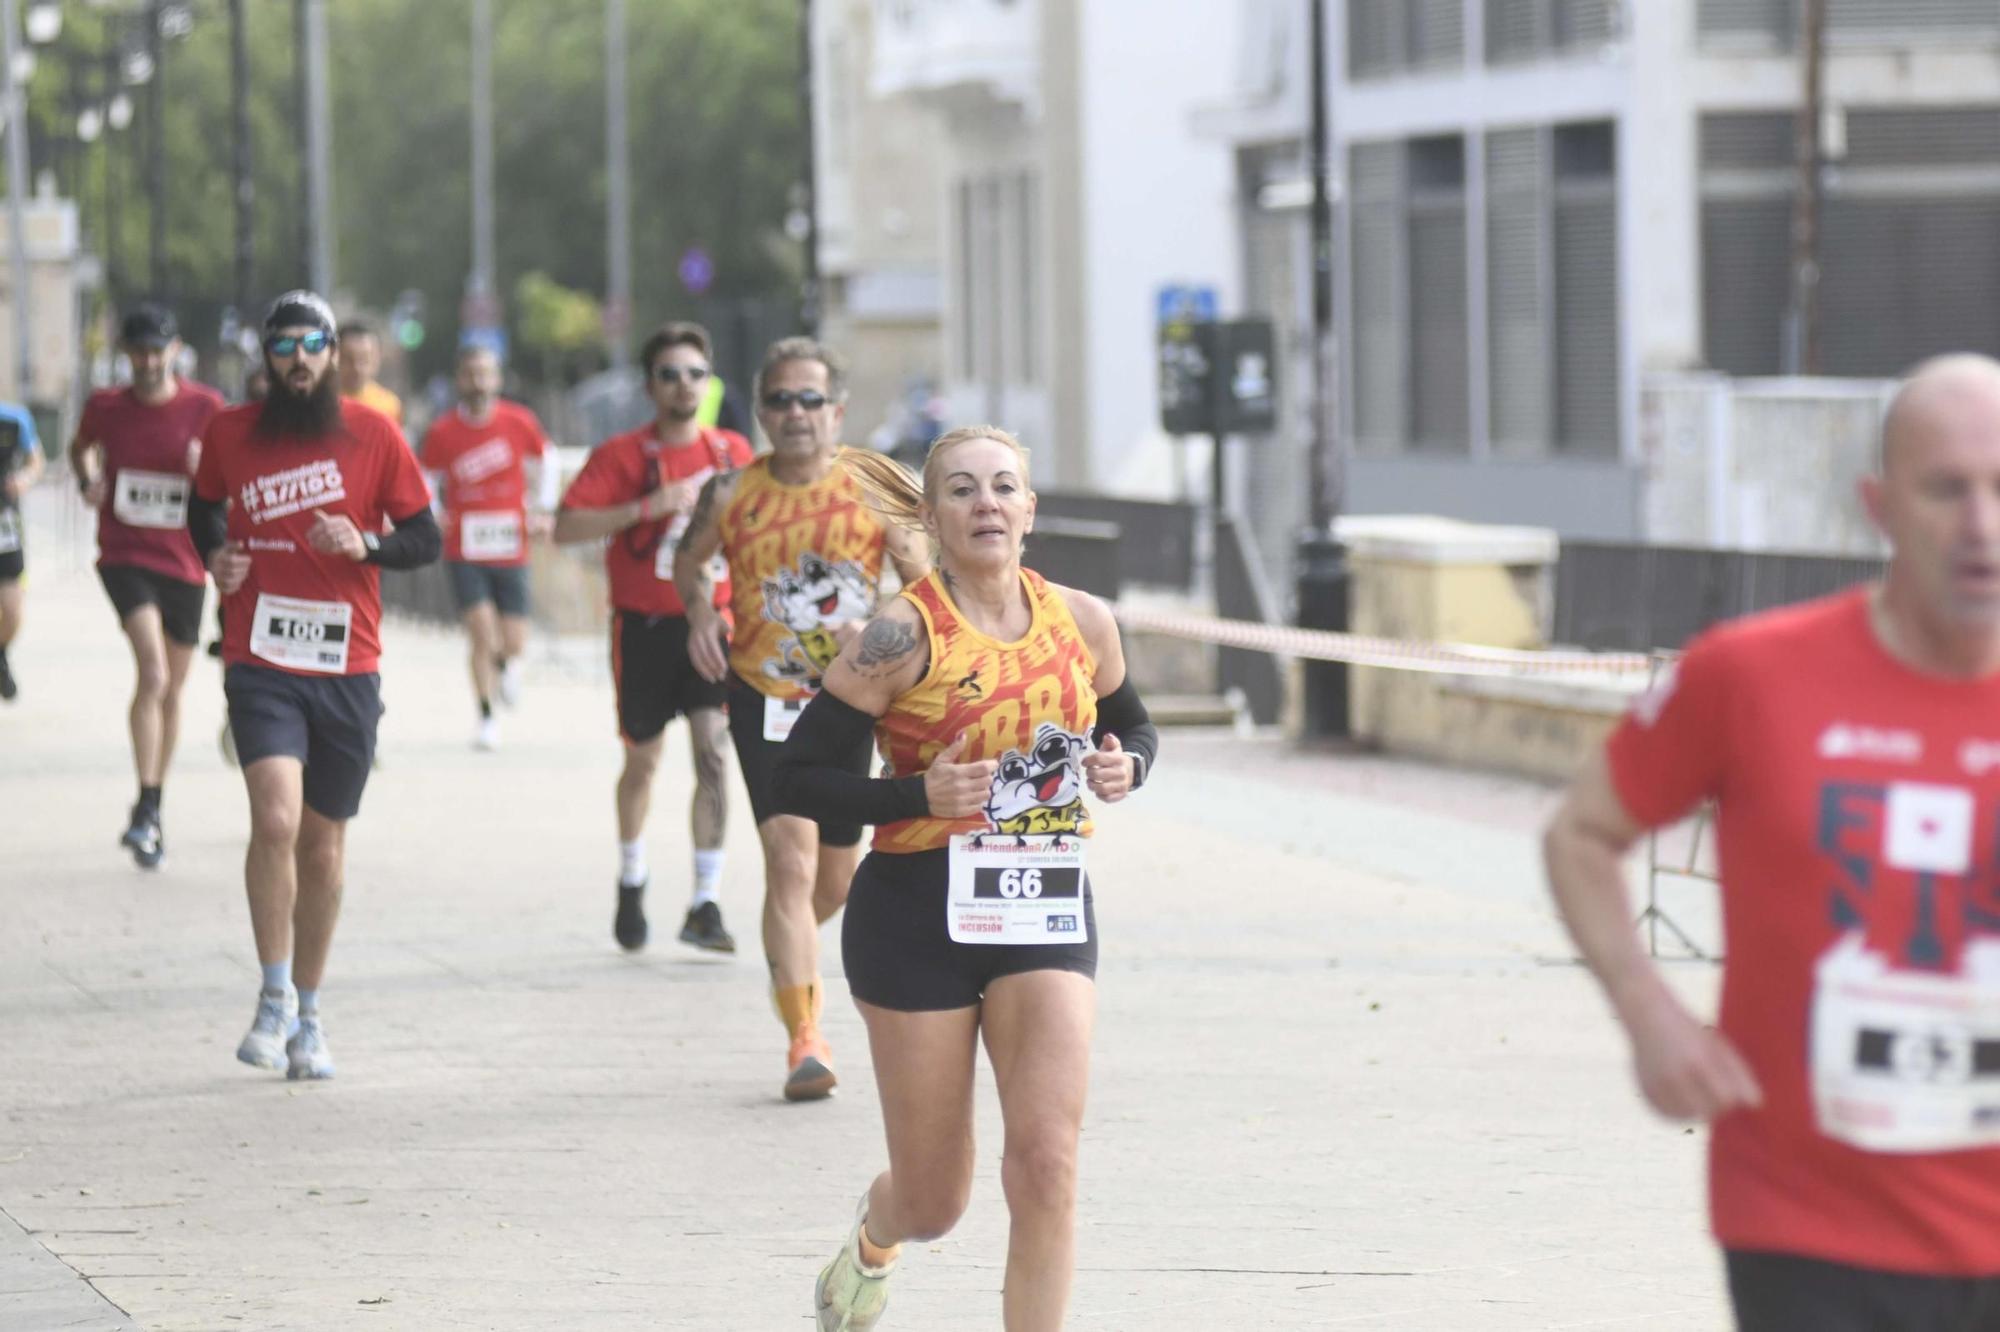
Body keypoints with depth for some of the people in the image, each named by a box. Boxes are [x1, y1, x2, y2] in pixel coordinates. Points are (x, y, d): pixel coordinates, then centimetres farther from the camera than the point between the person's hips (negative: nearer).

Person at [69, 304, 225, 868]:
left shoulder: (206, 407, -3)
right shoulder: (106, 407, 0)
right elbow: (81, 448, 21)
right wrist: (88, 480, 0)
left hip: (185, 563, 2)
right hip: (126, 559, -2)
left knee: (172, 691, 13)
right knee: (153, 671, -23)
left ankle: (154, 810, 30)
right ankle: (145, 810, -24)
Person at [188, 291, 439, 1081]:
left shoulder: (375, 436, 0)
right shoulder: (231, 434, 3)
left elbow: (425, 539, 5)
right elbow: (205, 507, 22)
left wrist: (364, 546, -15)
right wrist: (214, 556, 2)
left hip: (348, 671, 1)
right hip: (262, 666, -1)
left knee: (324, 846, 10)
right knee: (276, 820, -22)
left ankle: (308, 1016, 24)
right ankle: (274, 999, -8)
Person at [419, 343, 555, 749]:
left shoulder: (519, 422, -3)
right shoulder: (441, 433, -4)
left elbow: (545, 462, 14)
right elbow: (427, 480, 9)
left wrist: (544, 510, 5)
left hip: (511, 547, 1)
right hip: (464, 551, -1)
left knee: (512, 643, 1)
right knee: (482, 634, -13)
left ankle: (507, 664, 39)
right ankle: (486, 719, -2)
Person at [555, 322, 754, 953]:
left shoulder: (733, 451, 3)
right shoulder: (621, 455, -7)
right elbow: (567, 526, -18)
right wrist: (651, 506, -23)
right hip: (644, 626, -1)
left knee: (713, 753, -12)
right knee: (642, 761, 10)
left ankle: (705, 905, -10)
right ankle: (631, 884, 34)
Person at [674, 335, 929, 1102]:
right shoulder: (732, 495, -3)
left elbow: (923, 583, 2)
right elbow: (690, 560, 15)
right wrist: (699, 613, -4)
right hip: (764, 700, -2)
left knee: (836, 876, 12)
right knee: (790, 858, -17)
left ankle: (790, 955, 47)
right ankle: (804, 1039, -18)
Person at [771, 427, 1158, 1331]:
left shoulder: (1080, 621, 2)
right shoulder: (906, 635, -11)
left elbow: (1133, 724, 21)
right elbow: (799, 778, -10)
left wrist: (1126, 765, -2)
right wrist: (919, 796, -24)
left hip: (1048, 912, 3)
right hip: (919, 916, -3)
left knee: (1047, 1162, -15)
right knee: (934, 1202, 9)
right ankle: (875, 1233, 47)